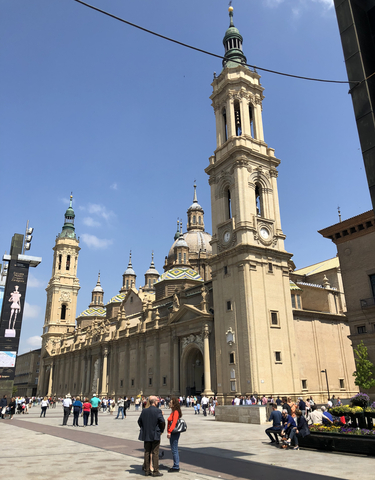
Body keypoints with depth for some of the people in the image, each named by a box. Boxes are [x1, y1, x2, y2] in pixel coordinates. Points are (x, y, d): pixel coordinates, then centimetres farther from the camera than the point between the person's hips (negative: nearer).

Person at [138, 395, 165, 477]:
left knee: (147, 453, 12)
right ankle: (155, 471, 6)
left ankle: (147, 471, 17)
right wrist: (161, 430, -1)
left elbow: (139, 421, 8)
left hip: (146, 435, 5)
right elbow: (162, 422, -17)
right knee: (155, 453, 3)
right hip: (155, 436, -4)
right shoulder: (158, 411, -13)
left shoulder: (144, 411, 1)